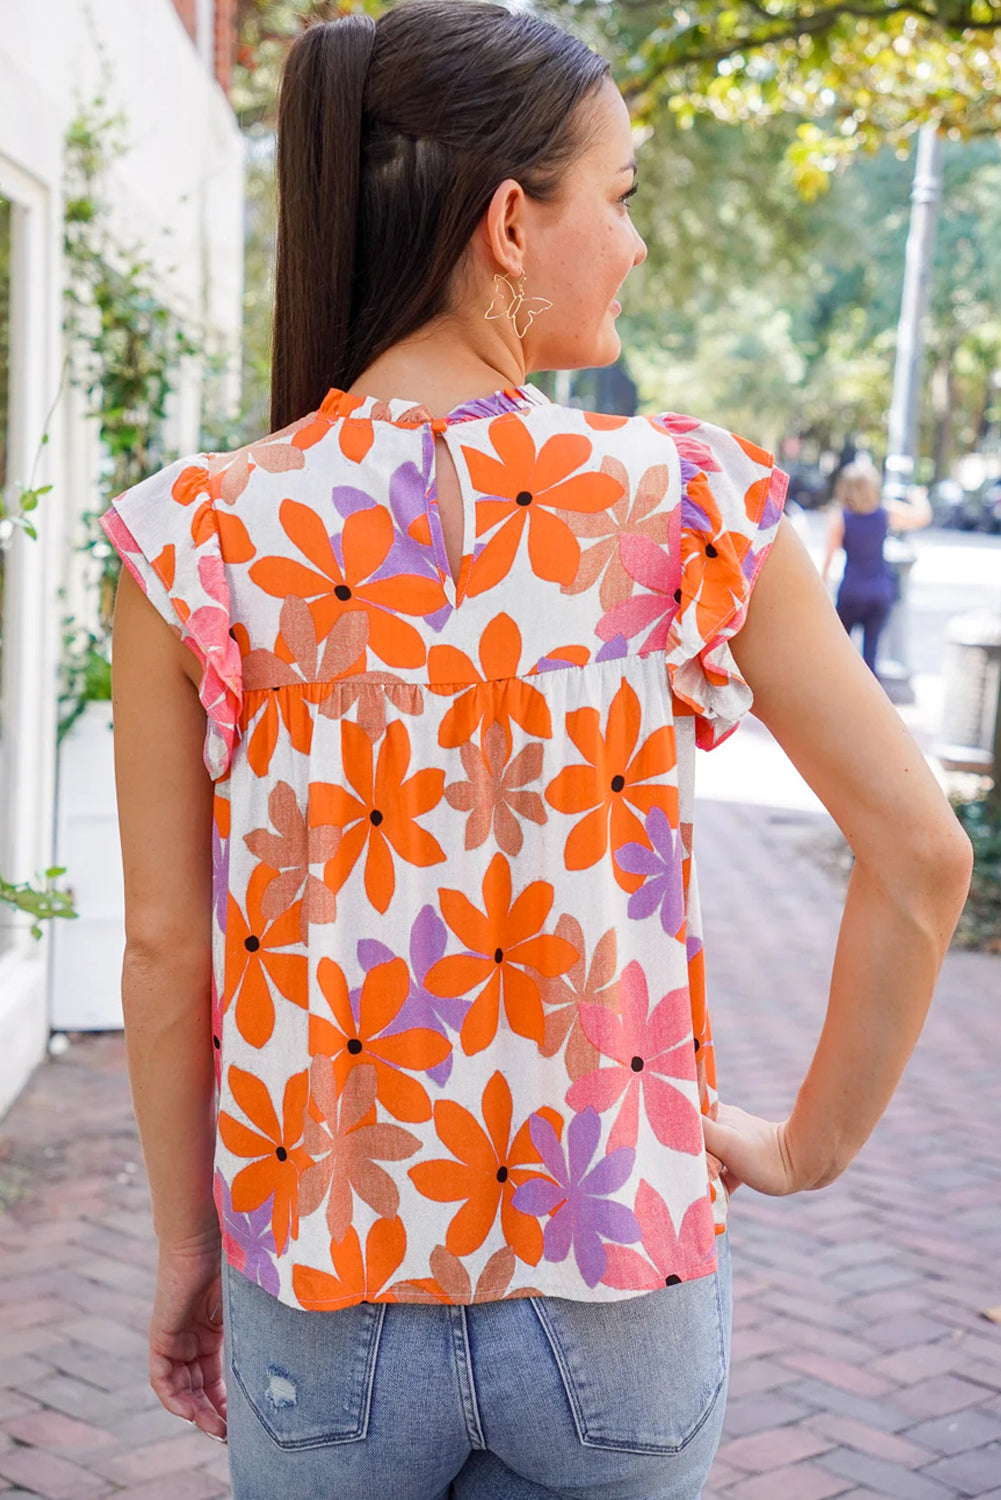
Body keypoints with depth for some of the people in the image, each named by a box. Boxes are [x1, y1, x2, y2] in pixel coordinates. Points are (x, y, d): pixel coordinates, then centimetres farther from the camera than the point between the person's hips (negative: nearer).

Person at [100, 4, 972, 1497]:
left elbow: (166, 944, -5)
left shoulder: (198, 533, -10)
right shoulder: (691, 501, -10)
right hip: (624, 1290, 0)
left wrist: (187, 1246, 8)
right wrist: (812, 1143, 6)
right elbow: (921, 855, -7)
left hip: (322, 1292, 1)